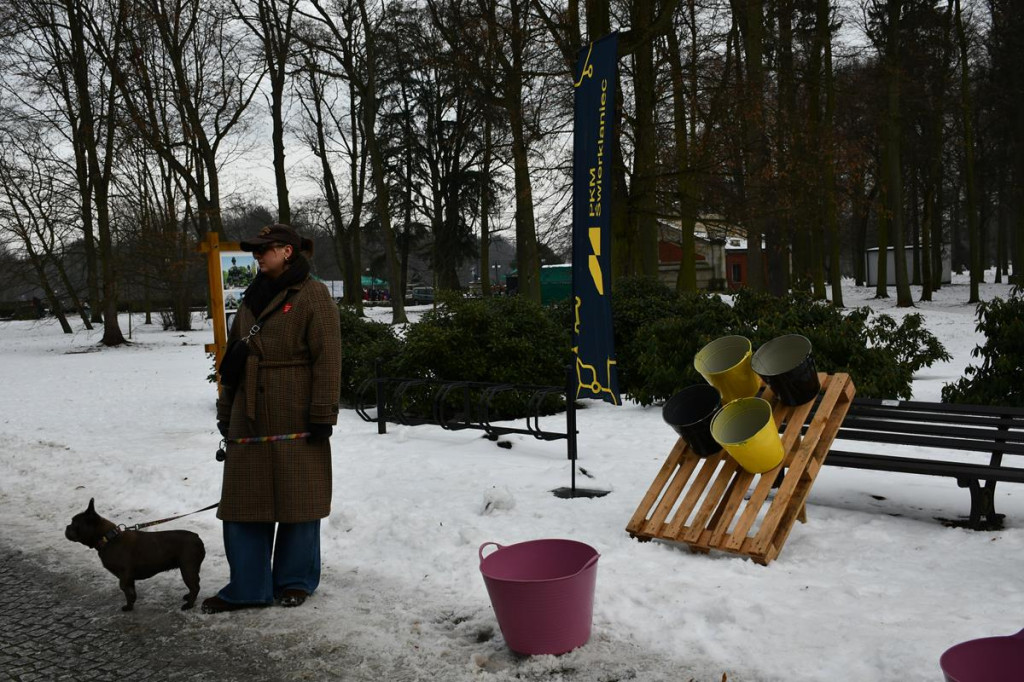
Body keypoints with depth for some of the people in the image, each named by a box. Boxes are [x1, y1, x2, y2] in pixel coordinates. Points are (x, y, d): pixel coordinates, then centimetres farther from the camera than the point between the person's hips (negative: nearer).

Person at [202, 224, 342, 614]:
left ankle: (295, 582, 19)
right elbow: (233, 358, 20)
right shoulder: (253, 298, 16)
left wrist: (322, 414, -16)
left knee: (297, 501, 4)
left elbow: (326, 358, -12)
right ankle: (248, 587, 16)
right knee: (243, 502, 7)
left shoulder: (312, 295, -6)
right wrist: (226, 412, 16)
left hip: (296, 421, -7)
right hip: (250, 420, 7)